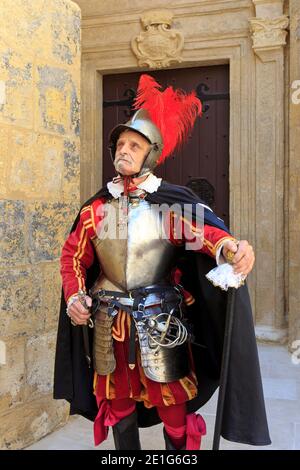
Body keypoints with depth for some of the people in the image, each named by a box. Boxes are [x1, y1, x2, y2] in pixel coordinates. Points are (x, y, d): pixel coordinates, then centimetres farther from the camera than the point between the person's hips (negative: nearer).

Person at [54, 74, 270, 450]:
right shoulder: (97, 206, 3)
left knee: (174, 412, 6)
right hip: (108, 323, 4)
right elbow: (73, 255, 11)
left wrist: (230, 248, -49)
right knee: (118, 407, 18)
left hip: (159, 323, -3)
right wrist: (74, 296, -5)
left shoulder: (172, 201, -8)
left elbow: (204, 231, -26)